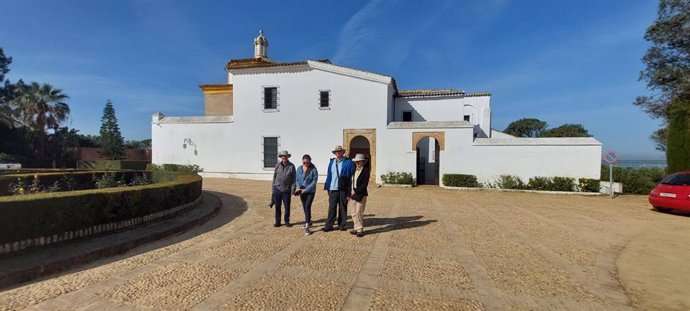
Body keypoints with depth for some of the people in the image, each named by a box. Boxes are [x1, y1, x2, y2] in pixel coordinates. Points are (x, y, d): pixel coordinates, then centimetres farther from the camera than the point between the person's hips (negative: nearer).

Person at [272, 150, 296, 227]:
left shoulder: (291, 166, -3)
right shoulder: (278, 165, 2)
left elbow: (293, 178, -1)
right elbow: (274, 176, 8)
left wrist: (293, 188, -8)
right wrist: (273, 187, 7)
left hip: (286, 190, -2)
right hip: (277, 189, 2)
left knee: (287, 207, 4)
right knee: (277, 207, 9)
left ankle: (287, 221, 20)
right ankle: (277, 222, 21)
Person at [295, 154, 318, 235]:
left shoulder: (313, 170, -11)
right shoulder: (299, 168, 1)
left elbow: (314, 182, -13)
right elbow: (297, 179, 6)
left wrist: (306, 189, -19)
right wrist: (298, 187, -12)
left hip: (310, 191, -4)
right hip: (301, 191, 5)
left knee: (307, 207, -15)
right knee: (305, 207, 15)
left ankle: (307, 227, -14)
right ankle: (308, 221, 36)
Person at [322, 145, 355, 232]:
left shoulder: (348, 162, -2)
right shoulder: (331, 162, 11)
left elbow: (351, 176, -5)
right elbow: (329, 175, 13)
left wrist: (349, 191, -9)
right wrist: (327, 186, 6)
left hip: (343, 189, -2)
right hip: (333, 189, 2)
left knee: (343, 208, 9)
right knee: (332, 208, 4)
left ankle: (342, 225, 21)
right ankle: (329, 225, 10)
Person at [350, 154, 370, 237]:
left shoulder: (366, 171, -8)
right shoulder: (354, 170, 12)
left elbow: (365, 184, -14)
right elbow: (352, 182, 14)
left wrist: (356, 191, -14)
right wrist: (350, 193, 6)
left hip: (361, 195, -6)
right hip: (354, 194, 7)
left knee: (359, 213, -6)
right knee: (354, 213, 10)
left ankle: (360, 230, 6)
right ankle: (356, 228, 22)